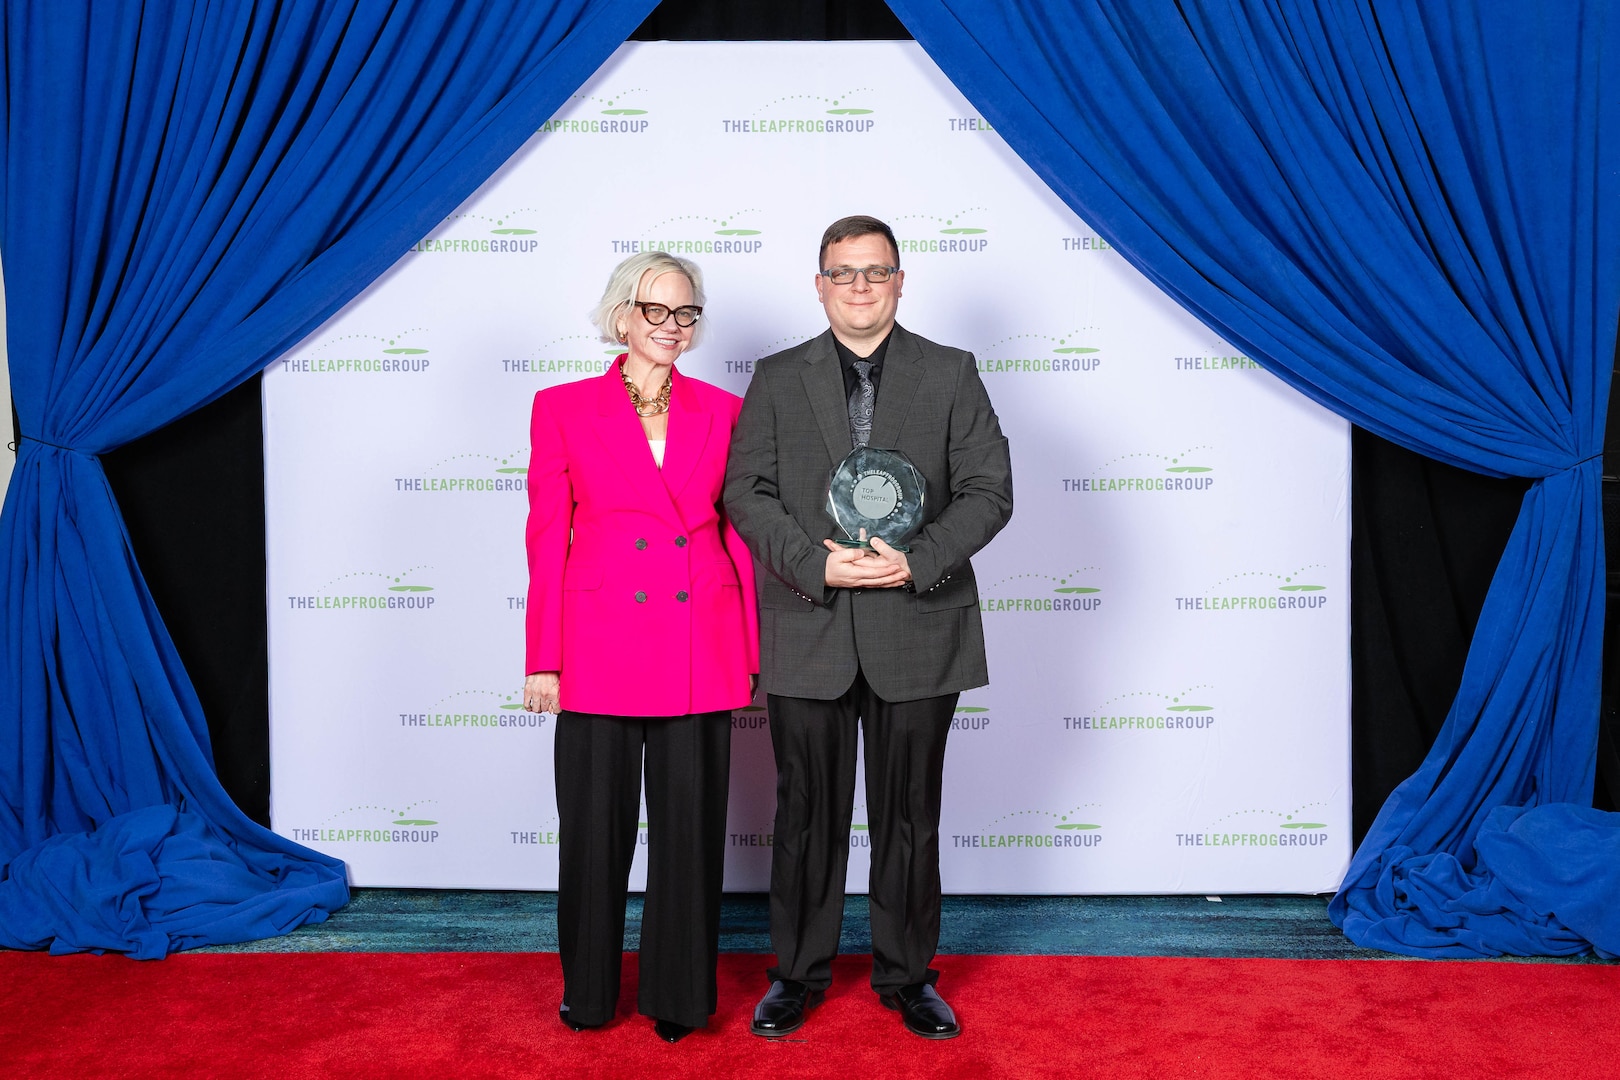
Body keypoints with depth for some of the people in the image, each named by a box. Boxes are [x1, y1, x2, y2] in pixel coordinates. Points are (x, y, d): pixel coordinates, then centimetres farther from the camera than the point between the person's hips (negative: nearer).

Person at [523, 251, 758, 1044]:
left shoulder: (722, 411, 7)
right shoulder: (562, 408, 2)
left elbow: (738, 534, 8)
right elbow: (547, 539, 1)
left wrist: (751, 652, 5)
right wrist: (543, 658, -2)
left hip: (700, 655, 1)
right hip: (600, 649, -1)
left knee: (691, 828, 8)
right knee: (595, 828, 9)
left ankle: (680, 994, 25)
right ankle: (588, 992, 29)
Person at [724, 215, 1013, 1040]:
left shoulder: (952, 375, 5)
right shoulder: (776, 380, 7)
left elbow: (989, 491, -1)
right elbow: (747, 492, 0)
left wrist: (917, 562, -16)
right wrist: (817, 564, -16)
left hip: (917, 631, 0)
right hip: (807, 632, 0)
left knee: (909, 813, 10)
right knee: (807, 810, 9)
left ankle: (907, 974, 27)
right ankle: (799, 972, 25)